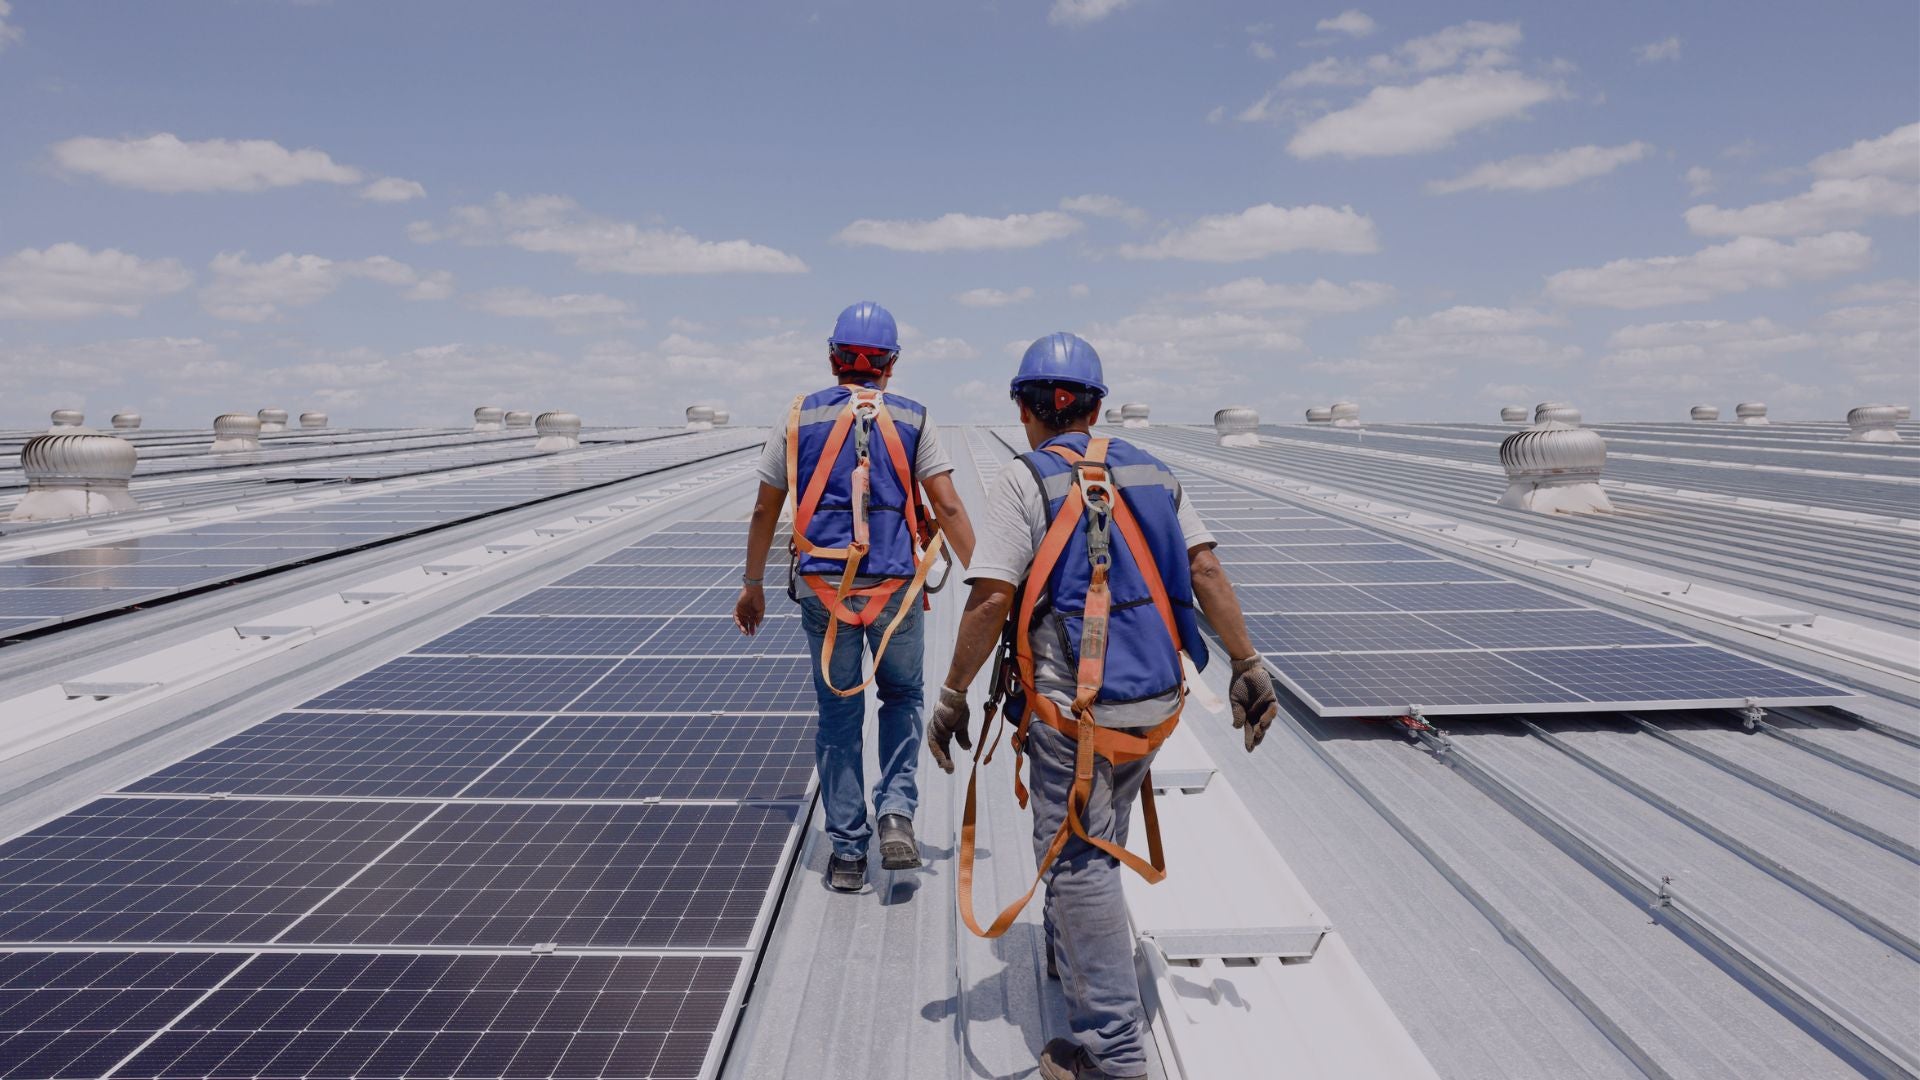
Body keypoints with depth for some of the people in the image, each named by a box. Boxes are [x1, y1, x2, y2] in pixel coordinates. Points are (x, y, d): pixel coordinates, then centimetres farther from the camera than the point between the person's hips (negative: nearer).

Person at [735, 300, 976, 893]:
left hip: (823, 587, 1)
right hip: (895, 588, 0)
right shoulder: (913, 420, 1)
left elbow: (765, 511, 7)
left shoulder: (800, 418, 4)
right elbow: (948, 508, -6)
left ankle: (848, 855, 17)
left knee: (838, 716, 12)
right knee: (902, 698, 22)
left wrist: (751, 585, 17)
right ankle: (897, 813, 4)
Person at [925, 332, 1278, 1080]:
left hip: (1074, 709, -6)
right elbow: (1205, 572, 1)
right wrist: (1247, 667, 4)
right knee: (1095, 842, 26)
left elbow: (992, 600, -16)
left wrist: (953, 696, -7)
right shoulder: (1153, 472, 8)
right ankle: (1071, 958, 48)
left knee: (1079, 863, 3)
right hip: (1153, 702, 7)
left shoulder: (1024, 481, -8)